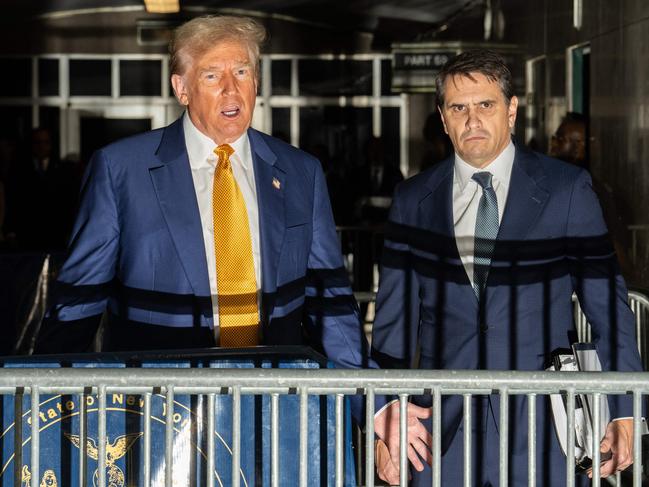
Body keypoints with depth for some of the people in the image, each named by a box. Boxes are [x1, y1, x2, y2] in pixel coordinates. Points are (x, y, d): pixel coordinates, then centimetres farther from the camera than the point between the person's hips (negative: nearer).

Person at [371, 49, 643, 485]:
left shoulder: (567, 188, 2)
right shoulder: (413, 200, 8)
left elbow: (607, 302, 2)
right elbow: (395, 314, 9)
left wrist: (624, 414, -4)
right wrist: (388, 416, 2)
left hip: (542, 426, -2)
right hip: (444, 427, 2)